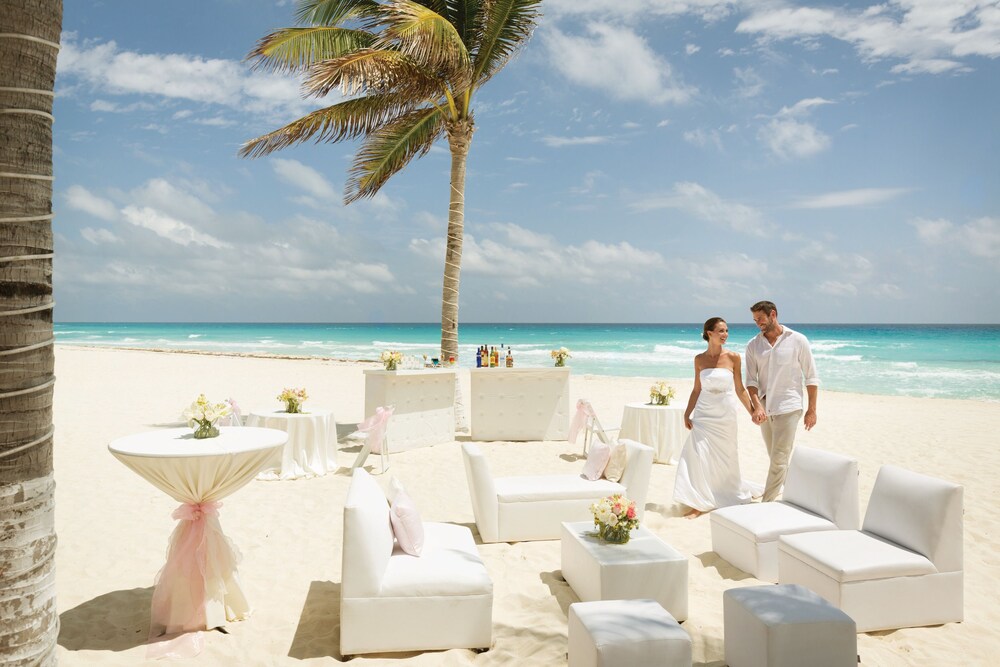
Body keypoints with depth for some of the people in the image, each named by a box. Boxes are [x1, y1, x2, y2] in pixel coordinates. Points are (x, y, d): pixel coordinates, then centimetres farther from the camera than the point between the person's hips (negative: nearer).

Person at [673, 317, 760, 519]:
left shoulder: (733, 357, -4)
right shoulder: (699, 359, 1)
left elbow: (740, 390, 1)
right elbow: (696, 389, 7)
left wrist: (752, 411, -4)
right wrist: (687, 413, 1)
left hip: (725, 415, -1)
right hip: (704, 414, 1)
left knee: (724, 459, 8)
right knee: (699, 456, -5)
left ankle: (735, 494, 34)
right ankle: (699, 504, 4)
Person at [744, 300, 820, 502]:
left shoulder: (797, 340, -4)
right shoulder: (753, 345, 4)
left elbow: (811, 377, 0)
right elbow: (751, 380, 0)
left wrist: (811, 409, -2)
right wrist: (757, 407, -15)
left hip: (788, 408, -5)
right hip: (765, 410, 5)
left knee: (778, 461, -7)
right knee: (777, 459, 14)